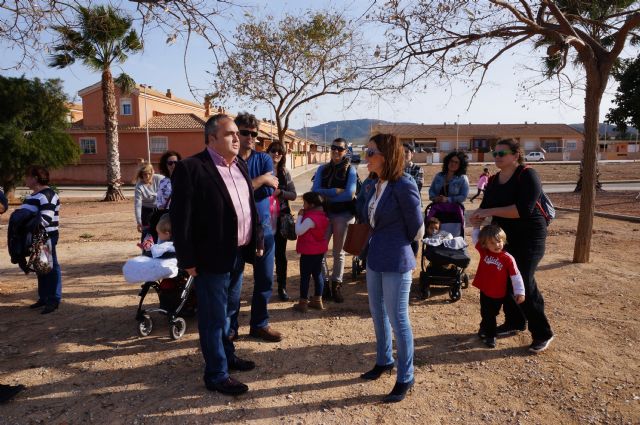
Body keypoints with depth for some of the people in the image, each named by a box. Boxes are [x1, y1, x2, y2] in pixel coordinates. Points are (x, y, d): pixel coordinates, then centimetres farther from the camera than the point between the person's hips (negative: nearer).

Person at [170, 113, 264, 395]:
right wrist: (187, 259, -16)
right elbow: (180, 218, -16)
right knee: (213, 318, 5)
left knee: (228, 311, 22)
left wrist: (257, 241, 13)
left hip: (238, 254, 8)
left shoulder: (240, 165, 10)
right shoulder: (191, 168, -15)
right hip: (211, 258, -8)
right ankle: (216, 375, 19)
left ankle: (227, 355, 40)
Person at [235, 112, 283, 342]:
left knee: (264, 279, 11)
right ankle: (230, 327, 24)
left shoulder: (264, 159, 5)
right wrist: (261, 179, -16)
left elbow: (270, 189, -9)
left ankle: (259, 324, 28)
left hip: (262, 227, 3)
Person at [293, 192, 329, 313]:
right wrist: (303, 216, 4)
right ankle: (317, 300, 24)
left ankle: (303, 303, 7)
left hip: (309, 252, -9)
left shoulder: (310, 219, -23)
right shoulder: (323, 215, 5)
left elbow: (298, 231, -23)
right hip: (320, 250, 9)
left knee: (305, 276, 1)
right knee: (317, 274, 15)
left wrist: (300, 216, -15)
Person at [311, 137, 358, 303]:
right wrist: (335, 191, -16)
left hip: (343, 214, -2)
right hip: (324, 213, 2)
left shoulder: (350, 170, -2)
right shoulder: (322, 169, 7)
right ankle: (323, 284, 11)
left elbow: (349, 194, -14)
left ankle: (336, 286, 20)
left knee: (338, 251, 9)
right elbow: (315, 190, -5)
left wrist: (325, 194, -10)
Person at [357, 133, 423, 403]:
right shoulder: (373, 186, 4)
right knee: (378, 314, 20)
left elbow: (417, 230, -9)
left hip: (396, 262, -8)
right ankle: (384, 360, 41)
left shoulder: (404, 186, -19)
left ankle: (405, 377, 21)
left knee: (398, 320, 4)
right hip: (374, 259, 8)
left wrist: (395, 242, 4)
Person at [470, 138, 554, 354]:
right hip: (503, 237, 7)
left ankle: (543, 333, 7)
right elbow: (485, 206, 4)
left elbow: (523, 209, -26)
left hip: (528, 237, -7)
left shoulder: (527, 176, -14)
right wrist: (478, 215, -19)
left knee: (523, 283, -9)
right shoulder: (493, 180, 8)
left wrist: (490, 211, -25)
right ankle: (514, 322, 29)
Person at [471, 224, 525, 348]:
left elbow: (515, 276, -15)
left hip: (499, 294, -3)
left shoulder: (508, 258, -18)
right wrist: (476, 226, -10)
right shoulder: (484, 252, -9)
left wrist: (520, 292, -16)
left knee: (492, 314, 16)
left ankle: (484, 329, 38)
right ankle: (490, 336, 38)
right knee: (486, 314, 17)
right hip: (484, 292, 3)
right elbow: (475, 238, -2)